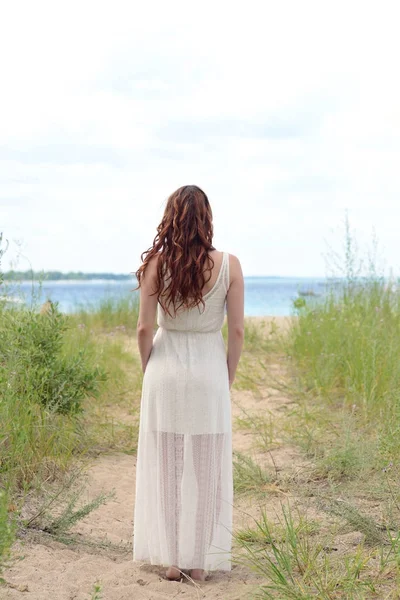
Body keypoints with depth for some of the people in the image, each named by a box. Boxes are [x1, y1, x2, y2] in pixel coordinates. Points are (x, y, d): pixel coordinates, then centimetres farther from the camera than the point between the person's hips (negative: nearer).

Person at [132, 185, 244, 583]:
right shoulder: (229, 265, -7)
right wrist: (229, 377, 8)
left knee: (165, 466, 11)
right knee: (206, 469, 9)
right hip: (209, 371, 0)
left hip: (166, 371, 0)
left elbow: (144, 329, -5)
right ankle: (200, 562, 16)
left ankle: (171, 560, 18)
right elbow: (237, 331, -5)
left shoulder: (156, 264, -7)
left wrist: (149, 370, 11)